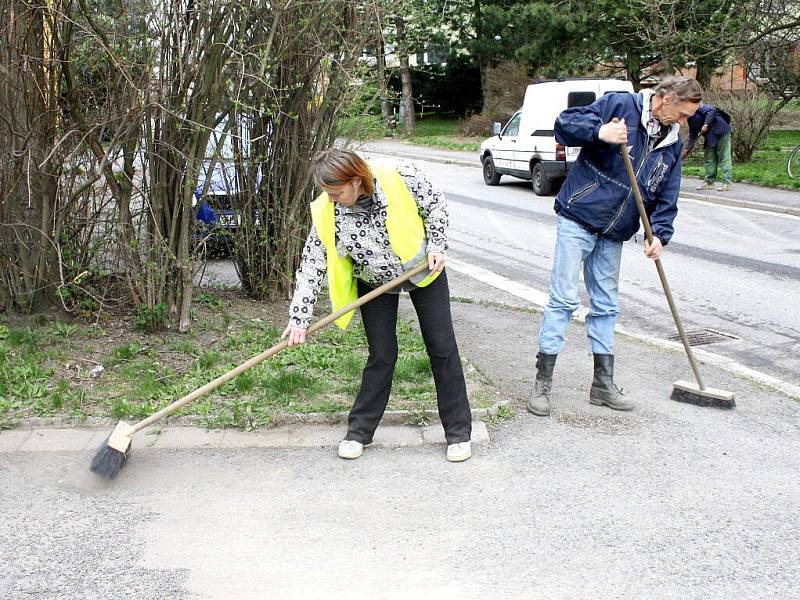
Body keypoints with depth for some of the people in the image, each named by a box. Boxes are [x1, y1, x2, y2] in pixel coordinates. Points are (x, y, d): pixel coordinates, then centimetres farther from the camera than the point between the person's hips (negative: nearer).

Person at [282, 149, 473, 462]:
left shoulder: (400, 177, -29)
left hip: (422, 269, 0)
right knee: (382, 355, 0)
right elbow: (311, 265, -17)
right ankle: (360, 431, 17)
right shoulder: (326, 212, -23)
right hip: (374, 283, 1)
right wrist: (299, 318, -18)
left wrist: (436, 247, -17)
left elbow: (435, 205, -10)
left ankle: (459, 432, 14)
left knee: (442, 348, 2)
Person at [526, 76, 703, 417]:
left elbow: (666, 197, 11)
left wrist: (659, 234, -5)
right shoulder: (620, 106, -8)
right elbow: (564, 124, -12)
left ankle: (603, 384, 23)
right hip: (577, 220, -7)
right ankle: (542, 383, -1)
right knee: (564, 299, -8)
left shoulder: (672, 144, 11)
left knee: (606, 305, 13)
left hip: (613, 234, 7)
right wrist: (599, 132, -30)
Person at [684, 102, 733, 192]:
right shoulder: (690, 119, 16)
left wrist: (706, 125, -25)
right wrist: (687, 149, 14)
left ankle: (726, 183, -8)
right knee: (709, 158, 10)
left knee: (724, 157, -7)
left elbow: (711, 110, -23)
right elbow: (692, 135, 20)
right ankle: (709, 182, 16)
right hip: (710, 136, 10)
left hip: (721, 131, -10)